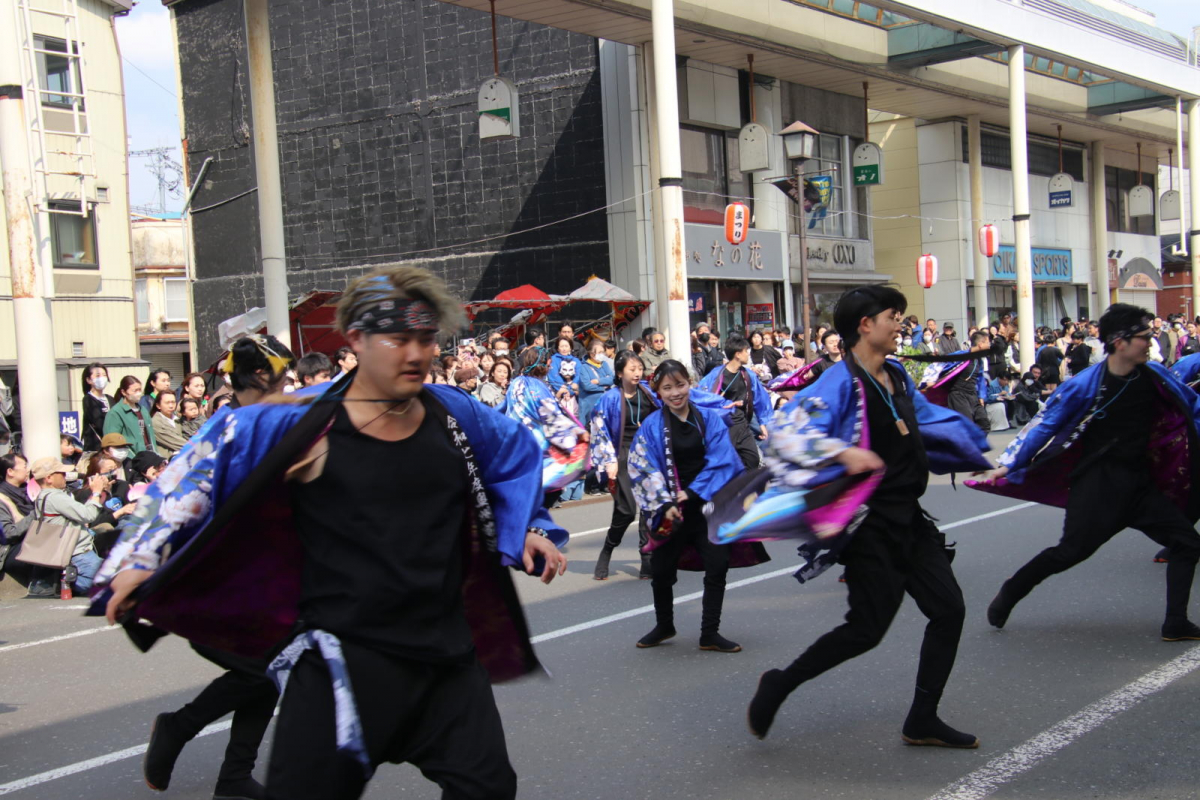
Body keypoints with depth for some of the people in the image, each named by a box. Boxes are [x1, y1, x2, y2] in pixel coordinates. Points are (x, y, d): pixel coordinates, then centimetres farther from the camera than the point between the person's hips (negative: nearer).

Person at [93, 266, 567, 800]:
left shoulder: (454, 415, 3)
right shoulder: (305, 425, -11)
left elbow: (516, 453, 23)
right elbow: (204, 462, -3)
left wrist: (527, 529, 17)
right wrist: (144, 556, -6)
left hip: (447, 655, 5)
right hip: (343, 658, -4)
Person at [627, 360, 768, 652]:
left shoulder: (710, 419, -1)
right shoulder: (652, 425, -3)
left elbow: (721, 462, -7)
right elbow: (644, 469, -7)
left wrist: (693, 492, -14)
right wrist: (665, 504, -17)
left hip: (708, 504, 0)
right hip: (671, 508, 0)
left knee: (718, 565, -3)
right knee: (660, 570, 5)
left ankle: (710, 634, 11)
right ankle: (663, 626, 29)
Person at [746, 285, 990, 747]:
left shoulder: (897, 377, 10)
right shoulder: (841, 382, -16)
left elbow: (927, 421, 30)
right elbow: (786, 432, -27)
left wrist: (978, 453, 36)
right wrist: (842, 453, -39)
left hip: (907, 517, 9)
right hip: (869, 524, -8)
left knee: (949, 609, 5)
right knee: (867, 628, -8)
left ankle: (922, 721, 18)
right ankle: (779, 685, 13)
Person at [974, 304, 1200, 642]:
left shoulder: (1154, 376, -2)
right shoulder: (1086, 384, -14)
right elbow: (1044, 424, -9)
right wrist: (1007, 465, -12)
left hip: (1140, 483, 5)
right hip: (1098, 480, -5)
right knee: (1072, 551, -9)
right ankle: (1008, 594, 10)